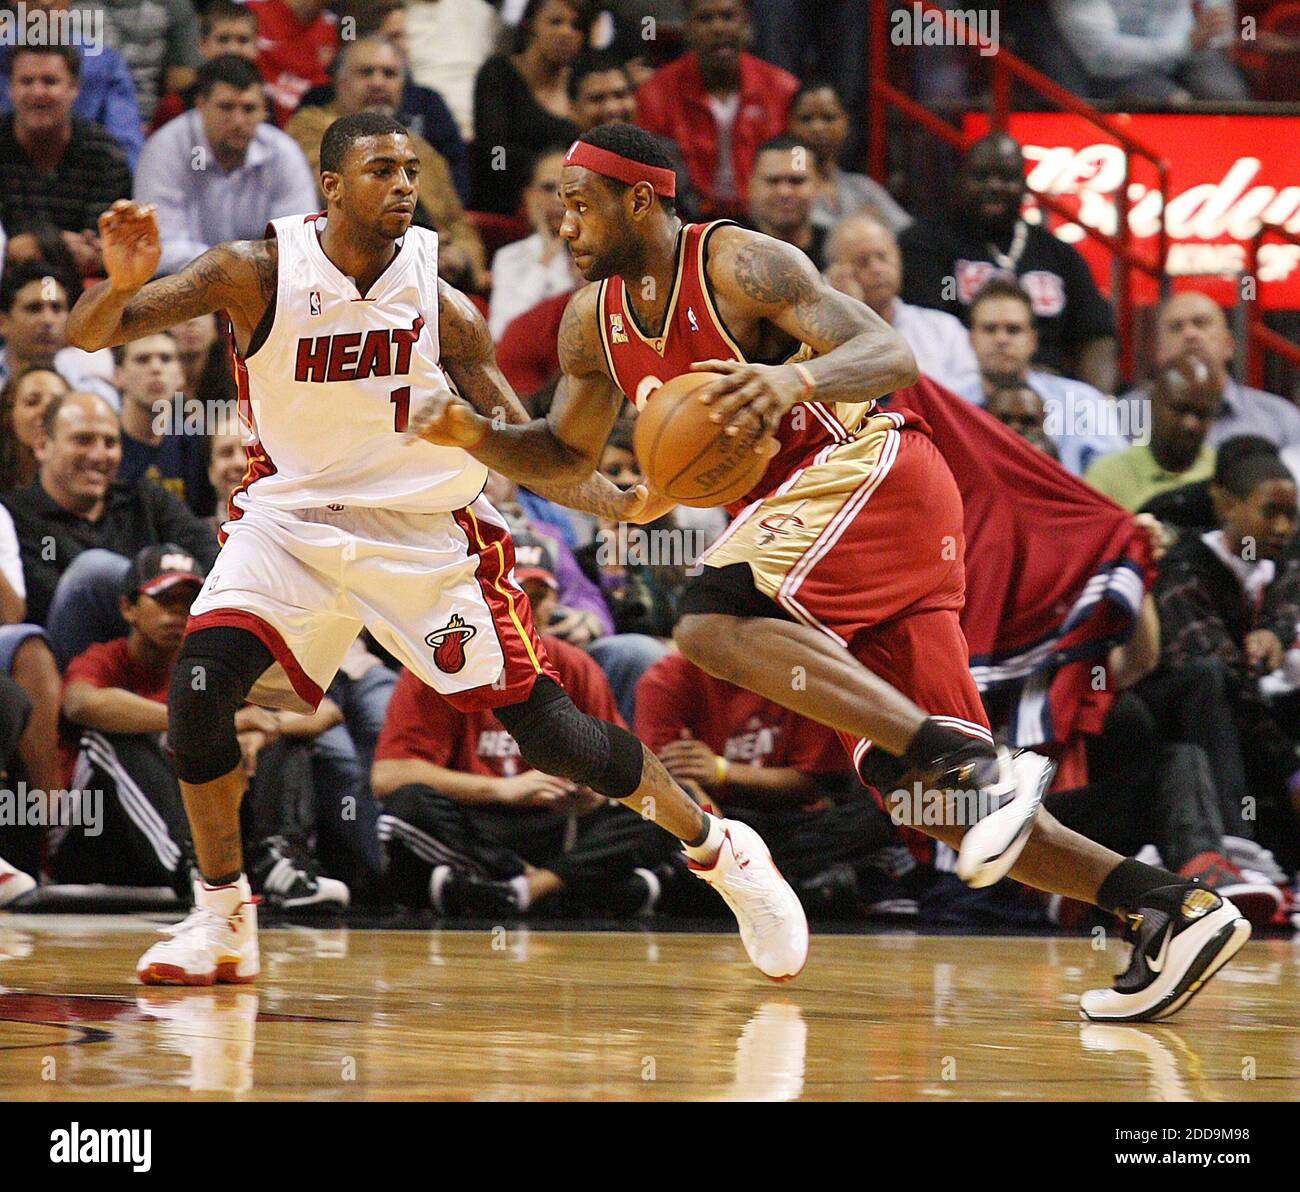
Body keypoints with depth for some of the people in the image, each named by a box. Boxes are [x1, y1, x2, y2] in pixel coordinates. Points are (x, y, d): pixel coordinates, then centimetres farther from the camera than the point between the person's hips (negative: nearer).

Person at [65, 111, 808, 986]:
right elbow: (88, 333, -15)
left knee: (544, 722, -3)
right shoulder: (259, 274, -15)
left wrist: (620, 501, -26)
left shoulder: (438, 300, -14)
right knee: (201, 682, -21)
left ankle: (720, 851, 19)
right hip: (294, 514, 1)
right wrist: (124, 284, -39)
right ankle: (222, 918, -3)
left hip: (425, 532, -1)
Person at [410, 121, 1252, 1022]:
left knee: (714, 623, -29)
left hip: (870, 466, -9)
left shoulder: (736, 265, -12)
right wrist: (479, 436, 3)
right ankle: (1175, 907, -1)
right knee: (914, 788, 1)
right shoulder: (595, 322, 12)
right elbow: (565, 454, 24)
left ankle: (975, 761, -35)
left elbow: (892, 355, -19)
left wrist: (795, 378, -39)